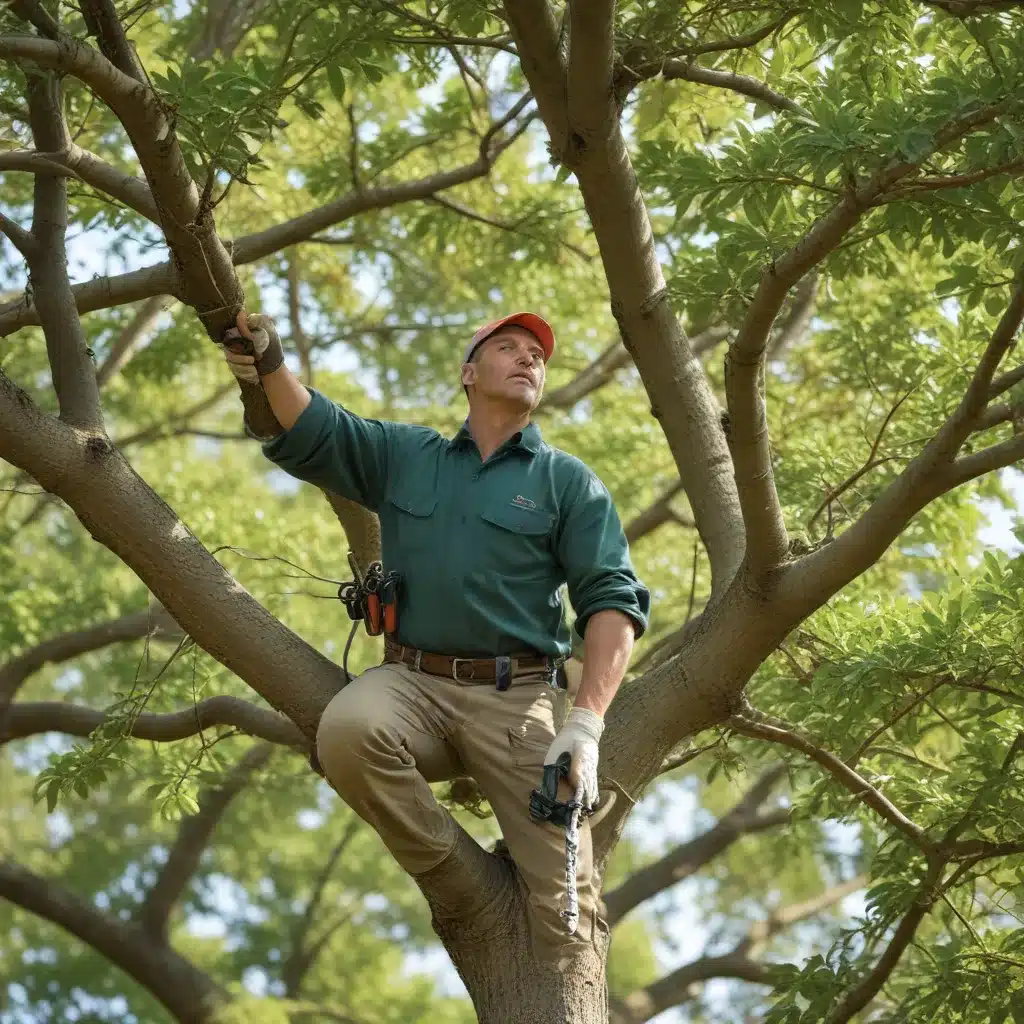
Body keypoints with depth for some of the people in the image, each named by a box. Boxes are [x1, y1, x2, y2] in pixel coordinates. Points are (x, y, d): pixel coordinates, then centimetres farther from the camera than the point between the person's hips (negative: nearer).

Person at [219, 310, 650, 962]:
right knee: (347, 727, -34)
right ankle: (447, 874, -13)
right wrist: (271, 364, -16)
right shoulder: (404, 456, 19)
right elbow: (309, 432, 8)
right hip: (412, 684, 1)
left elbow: (613, 602, 1)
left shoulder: (570, 484, 11)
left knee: (565, 900, -14)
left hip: (516, 698, -1)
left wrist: (586, 725, -14)